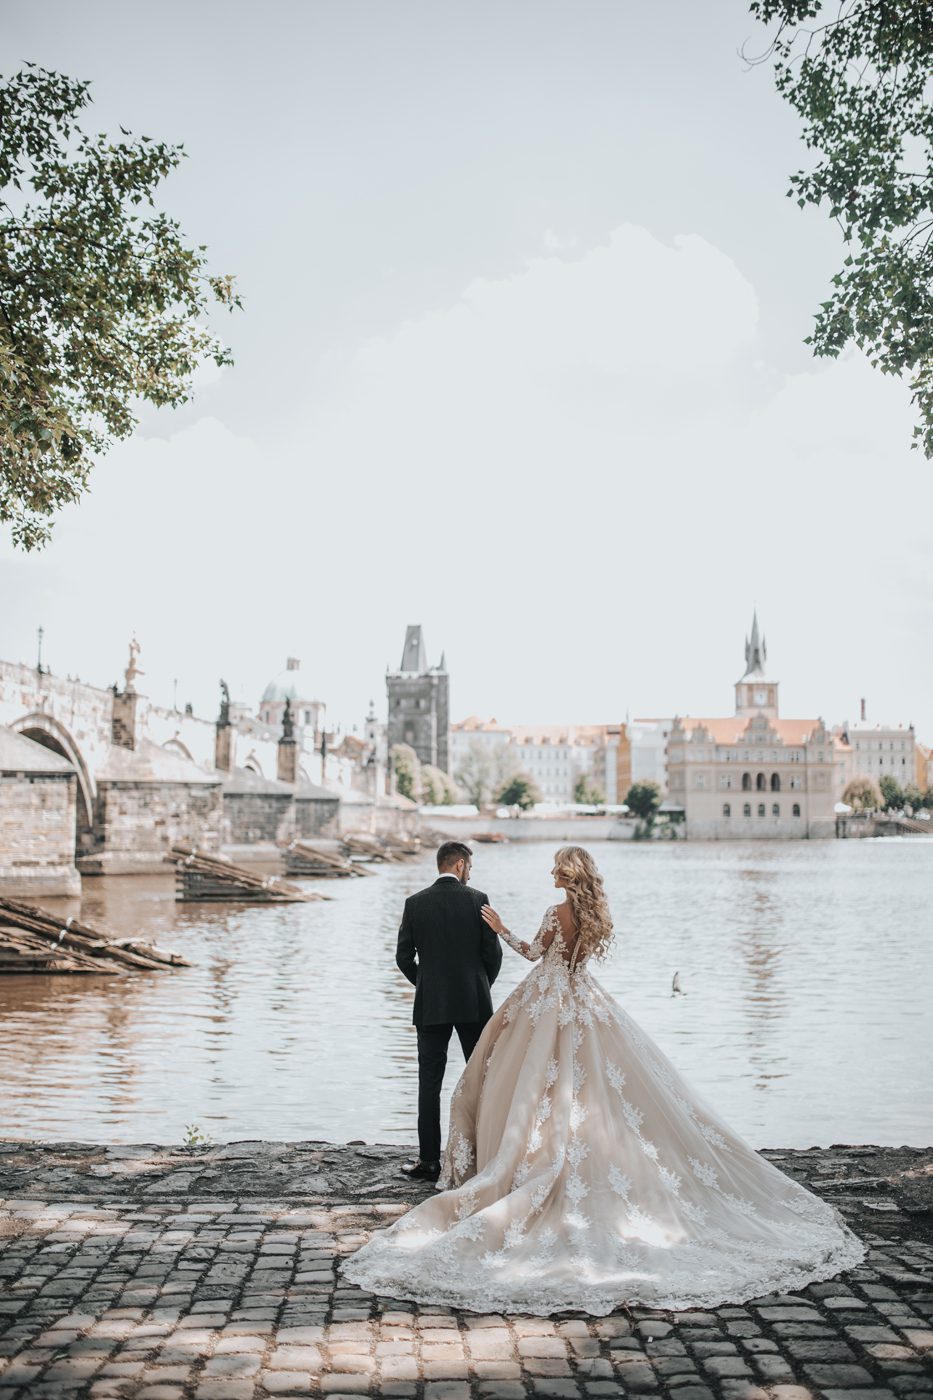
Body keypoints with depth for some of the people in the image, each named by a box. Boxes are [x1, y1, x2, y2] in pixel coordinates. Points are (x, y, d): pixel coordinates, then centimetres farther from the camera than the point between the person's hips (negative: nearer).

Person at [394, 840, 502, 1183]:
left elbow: (404, 956, 1)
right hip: (473, 1004, -1)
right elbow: (493, 952, -5)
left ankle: (429, 1161, 4)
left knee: (429, 1084, 4)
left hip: (430, 1005, 1)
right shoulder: (477, 899, -5)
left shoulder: (415, 902, 0)